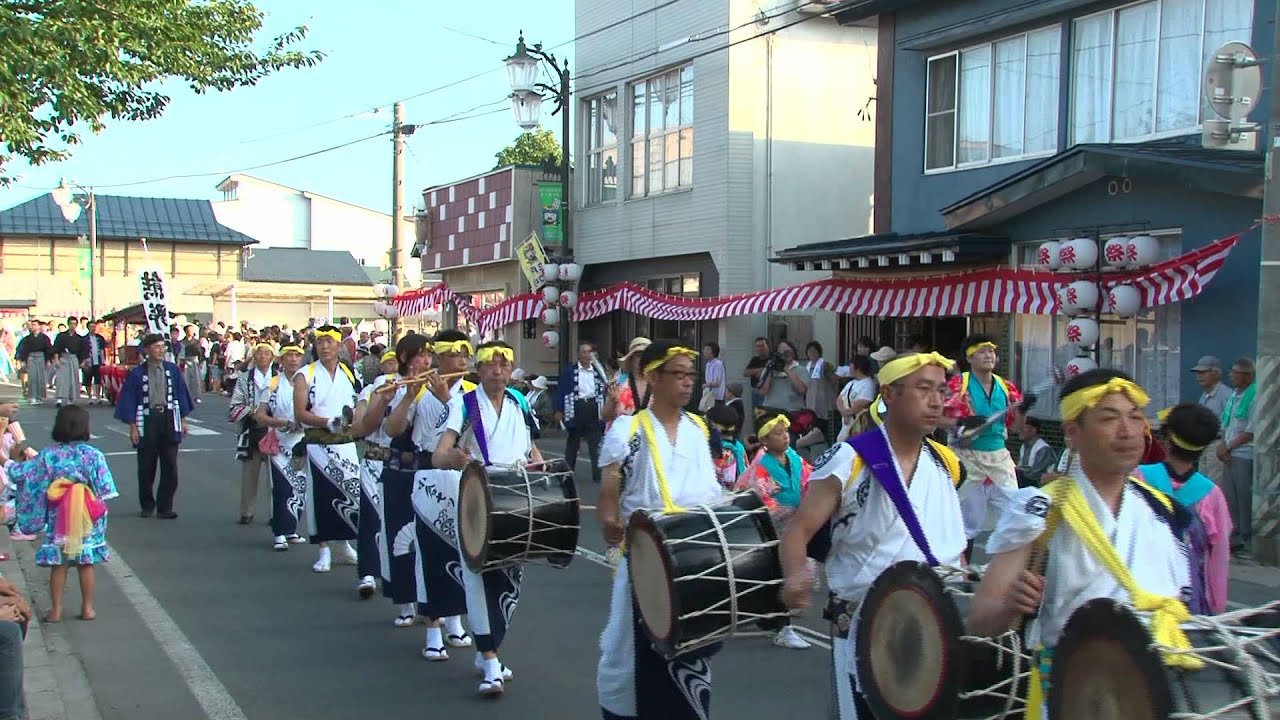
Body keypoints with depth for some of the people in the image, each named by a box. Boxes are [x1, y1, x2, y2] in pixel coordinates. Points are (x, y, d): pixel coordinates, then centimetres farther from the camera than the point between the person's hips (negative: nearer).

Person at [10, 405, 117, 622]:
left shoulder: (48, 455, -5)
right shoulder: (93, 455, -9)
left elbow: (22, 474, 2)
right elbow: (104, 489, -10)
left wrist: (8, 464, 20)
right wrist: (100, 514, 3)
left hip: (57, 520, 1)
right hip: (86, 519, -1)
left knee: (58, 564, 9)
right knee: (86, 563, 10)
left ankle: (56, 610, 14)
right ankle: (87, 608, 17)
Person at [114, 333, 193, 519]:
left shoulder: (172, 370, 3)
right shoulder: (137, 373, -4)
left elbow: (180, 394, 8)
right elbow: (129, 400, -2)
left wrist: (183, 420, 6)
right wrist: (133, 427, -6)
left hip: (169, 420, 1)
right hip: (147, 422, -1)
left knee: (170, 467, -2)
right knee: (146, 467, 10)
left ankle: (164, 508, 5)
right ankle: (147, 506, 26)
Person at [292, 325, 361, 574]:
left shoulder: (349, 374, 9)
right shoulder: (305, 375, -2)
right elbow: (300, 413, -10)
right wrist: (328, 422, -23)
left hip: (346, 444, 3)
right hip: (318, 444, -3)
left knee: (351, 494, 3)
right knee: (320, 496, 0)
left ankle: (343, 544, 20)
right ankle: (324, 550, 9)